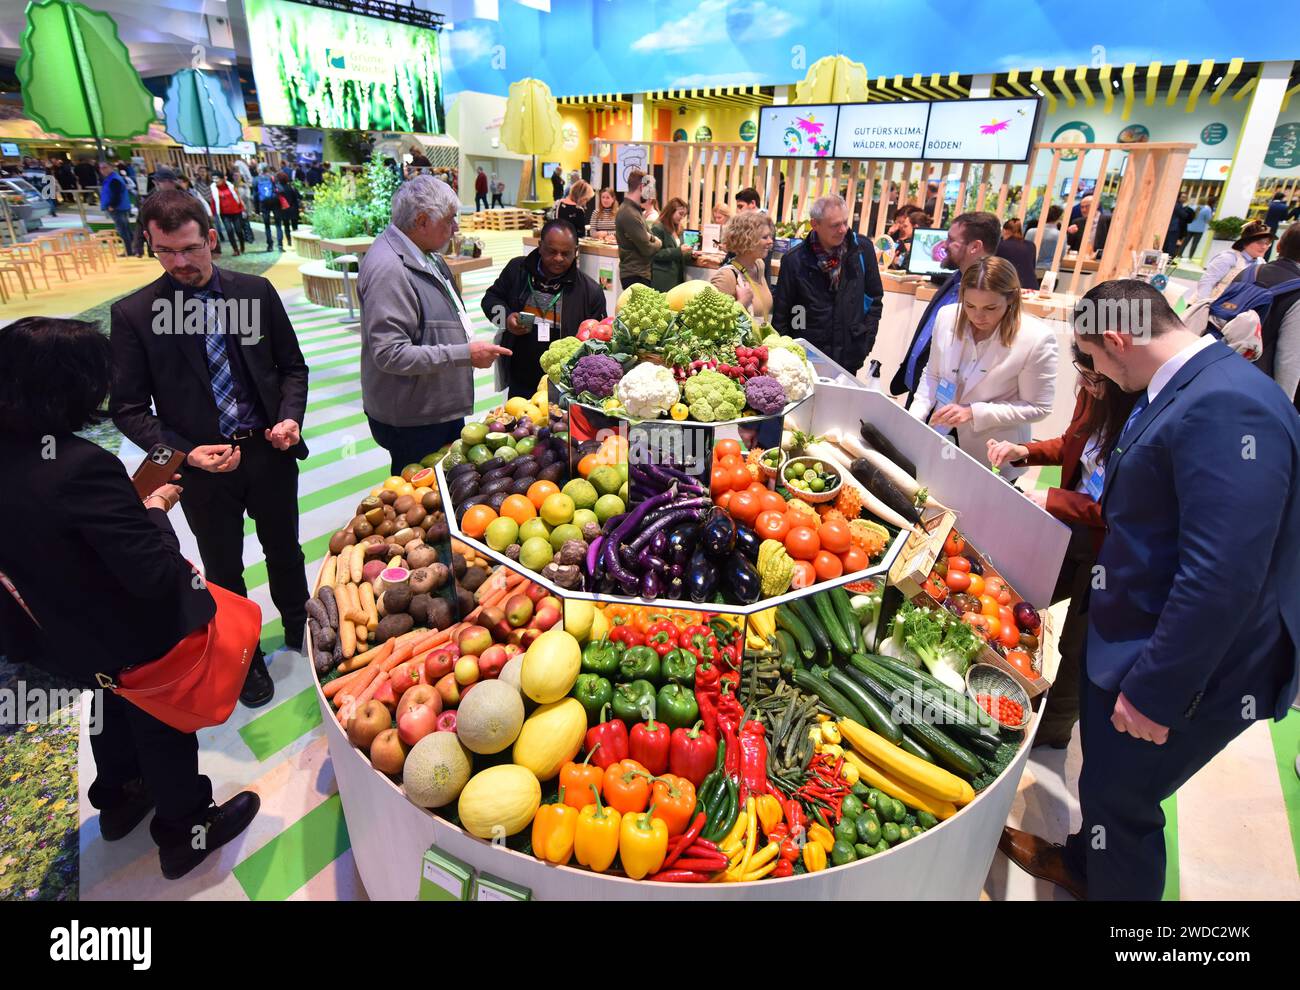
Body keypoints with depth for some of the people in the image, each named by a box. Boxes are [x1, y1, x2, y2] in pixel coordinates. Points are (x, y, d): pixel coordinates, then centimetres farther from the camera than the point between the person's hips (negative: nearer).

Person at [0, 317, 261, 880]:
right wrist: (156, 510, -16)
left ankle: (118, 801, 57)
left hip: (65, 637, 7)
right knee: (164, 729, 17)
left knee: (111, 712, 33)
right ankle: (185, 833, 39)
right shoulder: (82, 466, -35)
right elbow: (154, 572, -33)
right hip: (134, 641, -7)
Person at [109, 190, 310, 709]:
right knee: (224, 571, 16)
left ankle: (299, 627, 46)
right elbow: (128, 408, -6)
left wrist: (291, 417, -12)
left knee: (285, 551, 20)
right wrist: (185, 453, -19)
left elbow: (292, 366, 5)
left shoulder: (256, 291, -3)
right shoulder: (133, 314, -8)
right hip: (203, 465, -1)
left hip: (269, 451, 2)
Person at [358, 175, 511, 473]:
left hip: (442, 408, 9)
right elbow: (391, 354, -28)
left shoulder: (426, 256, 10)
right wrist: (466, 354, -27)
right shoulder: (388, 269, -23)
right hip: (412, 423, -9)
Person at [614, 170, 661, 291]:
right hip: (635, 275, -10)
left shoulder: (632, 209, 14)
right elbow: (646, 249, -20)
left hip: (638, 272, 10)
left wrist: (651, 238, -5)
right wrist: (658, 243, 1)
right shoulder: (630, 214, -20)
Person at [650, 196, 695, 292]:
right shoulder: (658, 228, -9)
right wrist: (678, 251, -22)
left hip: (677, 277, 8)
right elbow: (655, 254, -18)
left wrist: (690, 254, 4)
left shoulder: (678, 229, 17)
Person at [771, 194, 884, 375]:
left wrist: (867, 339, 3)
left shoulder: (863, 249, -1)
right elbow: (781, 313, 0)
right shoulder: (794, 260, -7)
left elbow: (875, 298, 10)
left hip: (849, 357, 2)